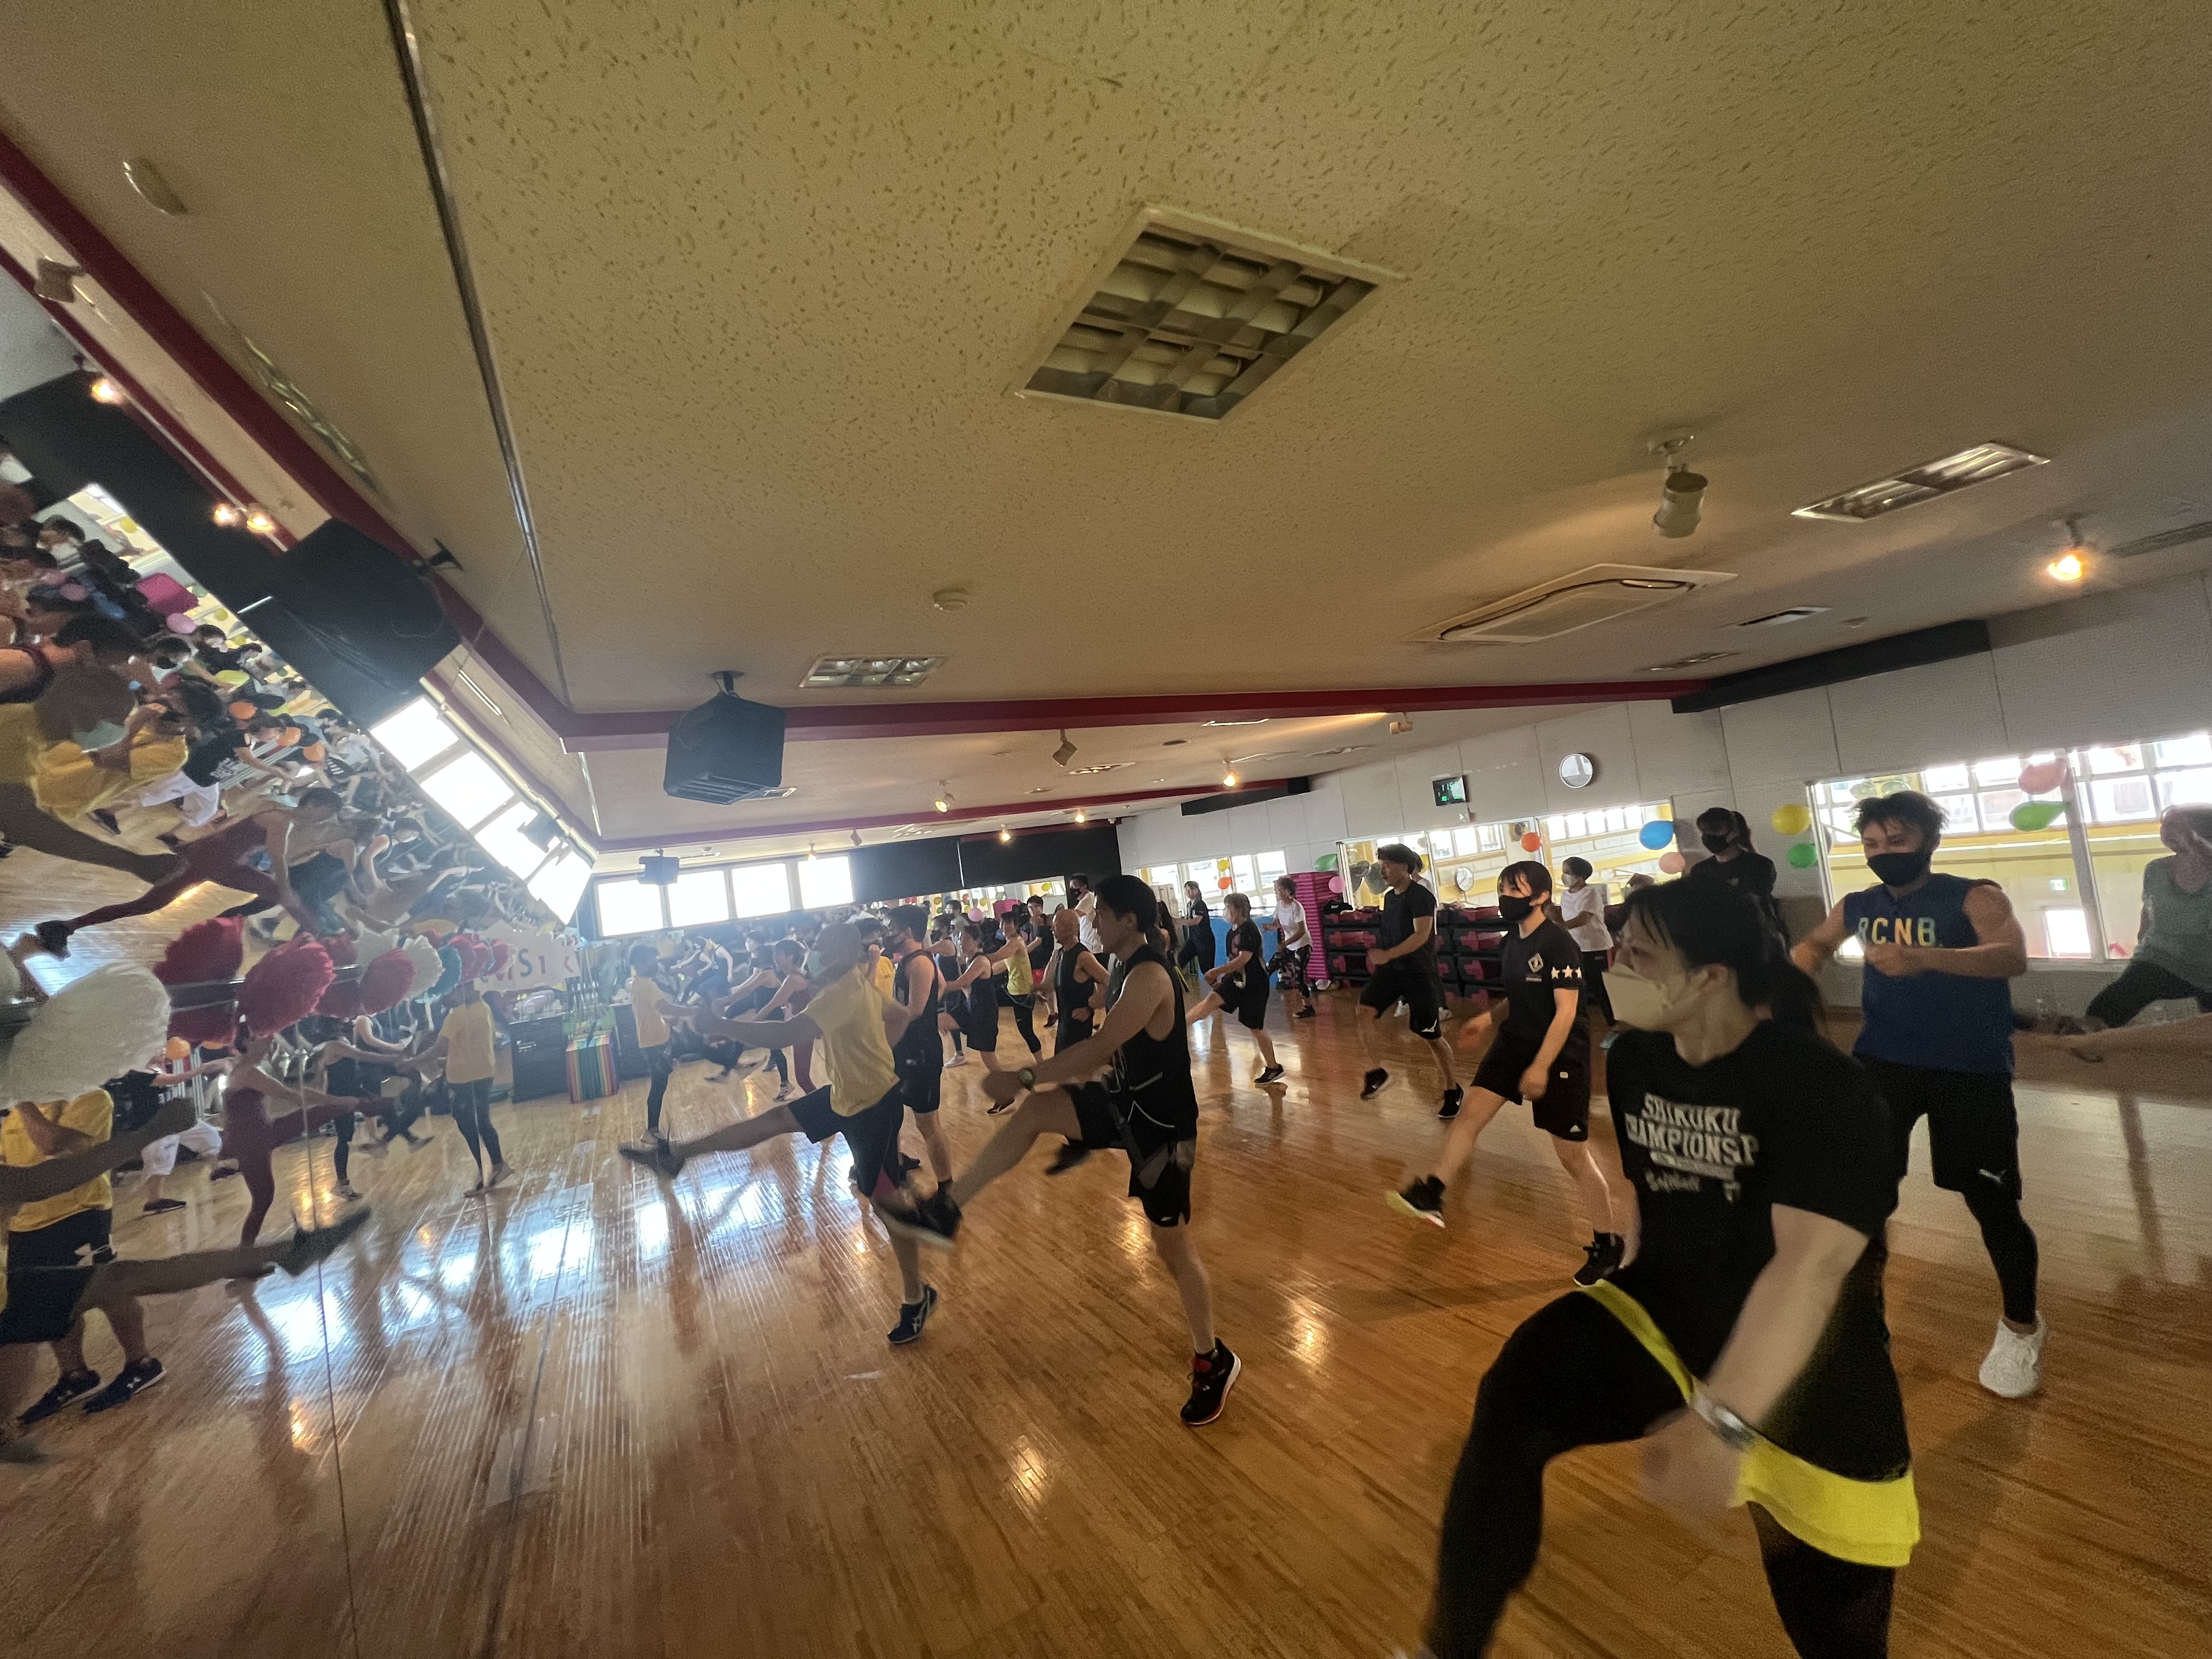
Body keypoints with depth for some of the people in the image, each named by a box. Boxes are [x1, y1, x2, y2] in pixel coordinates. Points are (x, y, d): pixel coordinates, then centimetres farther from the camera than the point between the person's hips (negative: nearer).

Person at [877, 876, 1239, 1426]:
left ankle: (1215, 1363, 28)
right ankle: (945, 1212, 4)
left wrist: (1023, 1077, -32)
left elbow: (1101, 1047, -35)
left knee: (1173, 1244, 5)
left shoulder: (1149, 975, -27)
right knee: (1035, 1111, -4)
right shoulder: (1125, 966, 3)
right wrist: (1079, 1076, 17)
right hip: (1126, 1100, 9)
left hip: (1162, 1123, -8)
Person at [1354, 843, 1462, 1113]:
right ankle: (1374, 1071, -3)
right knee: (1365, 1010, -16)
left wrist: (1388, 955, -35)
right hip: (1391, 969, 7)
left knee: (1432, 1036, 3)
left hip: (1419, 972, -7)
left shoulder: (1421, 895, -15)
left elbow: (1422, 935, -27)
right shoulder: (1389, 897, 10)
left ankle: (1453, 1089, 23)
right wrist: (1380, 956, 25)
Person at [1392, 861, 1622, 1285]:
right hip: (1515, 1043, 7)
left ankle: (1607, 1246, 22)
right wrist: (1489, 1018, 6)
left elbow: (1566, 1011, -23)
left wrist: (1541, 1066, -25)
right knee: (1473, 1113, -5)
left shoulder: (1558, 943, -20)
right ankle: (1430, 1195, -2)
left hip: (1560, 1055, -7)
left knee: (1573, 1156, 3)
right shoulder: (1514, 940, 5)